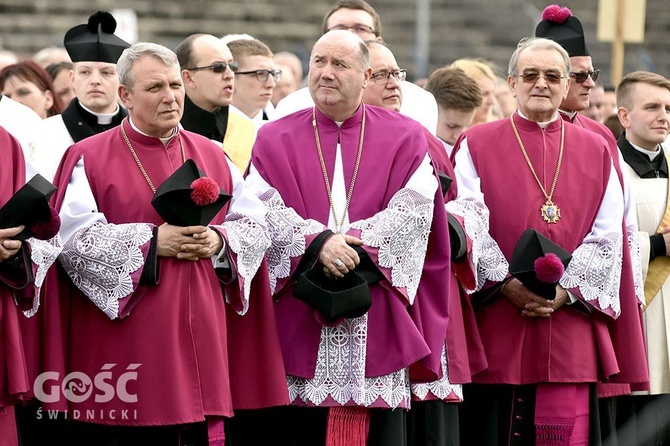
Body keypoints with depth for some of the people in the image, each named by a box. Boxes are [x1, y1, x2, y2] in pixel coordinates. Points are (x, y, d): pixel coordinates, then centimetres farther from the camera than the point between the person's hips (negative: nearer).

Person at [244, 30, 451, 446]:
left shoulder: (405, 138, 9)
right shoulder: (275, 140, 10)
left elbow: (415, 210, -5)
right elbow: (264, 212, -5)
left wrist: (354, 244, -17)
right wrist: (319, 242, -22)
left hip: (378, 327, 0)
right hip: (299, 323, 0)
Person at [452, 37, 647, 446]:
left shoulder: (596, 152, 13)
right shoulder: (476, 146, 8)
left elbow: (608, 237, 5)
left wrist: (566, 290, -10)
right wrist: (506, 283, -16)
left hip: (569, 326, 1)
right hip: (495, 331, -1)